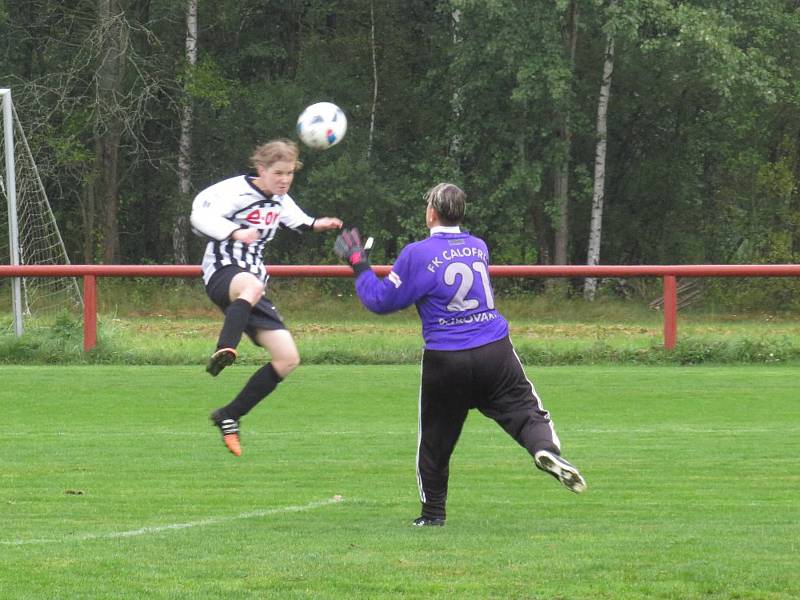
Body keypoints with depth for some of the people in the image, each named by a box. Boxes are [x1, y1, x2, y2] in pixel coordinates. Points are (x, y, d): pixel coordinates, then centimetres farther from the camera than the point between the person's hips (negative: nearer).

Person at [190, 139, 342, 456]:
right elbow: (200, 216, -21)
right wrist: (235, 232, -36)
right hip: (223, 273, -8)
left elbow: (297, 220, 35)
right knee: (251, 285, -45)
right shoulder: (236, 191, -8)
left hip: (253, 282, 8)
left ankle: (229, 416, 9)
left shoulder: (280, 200, 15)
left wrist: (315, 225, 13)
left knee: (288, 359, -1)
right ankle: (223, 353, -58)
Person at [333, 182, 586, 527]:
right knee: (525, 409, 3)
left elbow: (380, 301, -1)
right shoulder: (479, 247, 9)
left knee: (435, 438, 11)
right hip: (495, 350, 2)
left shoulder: (418, 254, -6)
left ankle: (433, 513, 17)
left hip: (444, 362, -2)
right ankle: (546, 448, -29)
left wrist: (359, 266, 12)